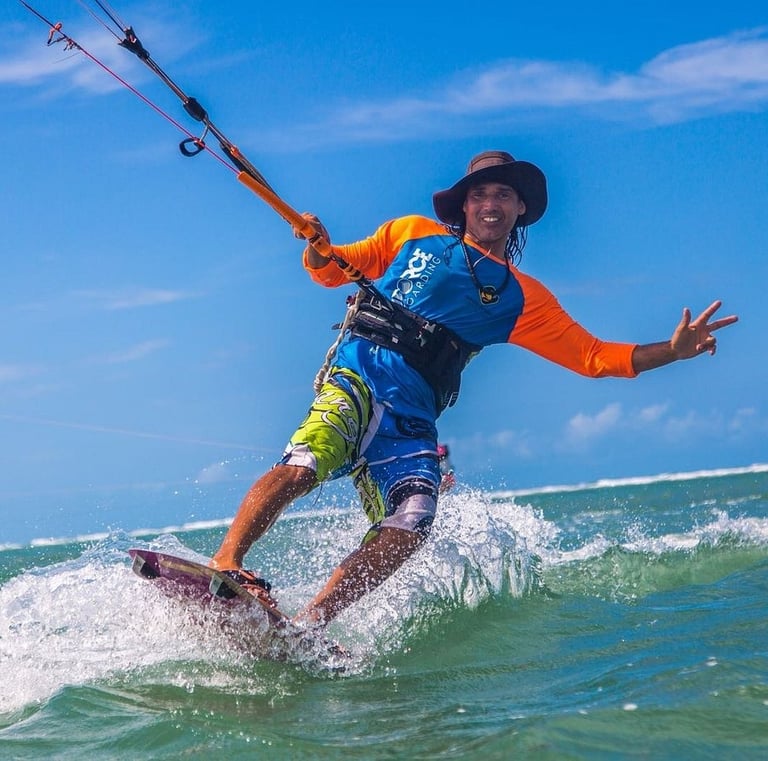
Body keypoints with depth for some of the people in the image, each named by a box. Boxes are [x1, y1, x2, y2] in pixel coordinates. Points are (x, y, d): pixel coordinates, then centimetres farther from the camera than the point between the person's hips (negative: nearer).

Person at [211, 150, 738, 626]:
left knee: (412, 523, -24)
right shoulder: (414, 234, 19)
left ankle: (307, 624, -24)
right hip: (358, 374, -1)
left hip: (413, 414, 2)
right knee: (303, 465, -32)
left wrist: (672, 351, 5)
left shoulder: (522, 297, 21)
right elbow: (331, 271, 21)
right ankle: (224, 563, -29)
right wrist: (316, 249, -4)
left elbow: (592, 356, 17)